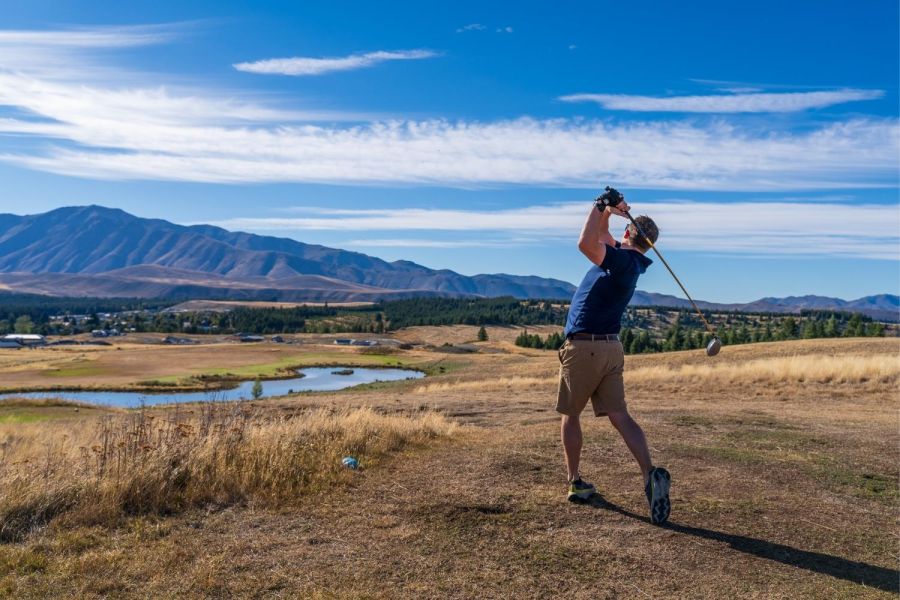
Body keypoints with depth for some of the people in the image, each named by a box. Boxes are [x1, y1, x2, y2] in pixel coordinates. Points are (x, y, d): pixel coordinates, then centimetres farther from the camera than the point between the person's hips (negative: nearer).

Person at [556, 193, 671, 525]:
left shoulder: (622, 259, -13)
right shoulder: (630, 262, 13)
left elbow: (586, 243, -30)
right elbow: (599, 233, 26)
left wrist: (601, 207, -18)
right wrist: (607, 212, 9)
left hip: (582, 346, -7)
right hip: (610, 348, 7)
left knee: (570, 416, 10)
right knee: (620, 417, 1)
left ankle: (575, 482, 17)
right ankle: (650, 473, -16)